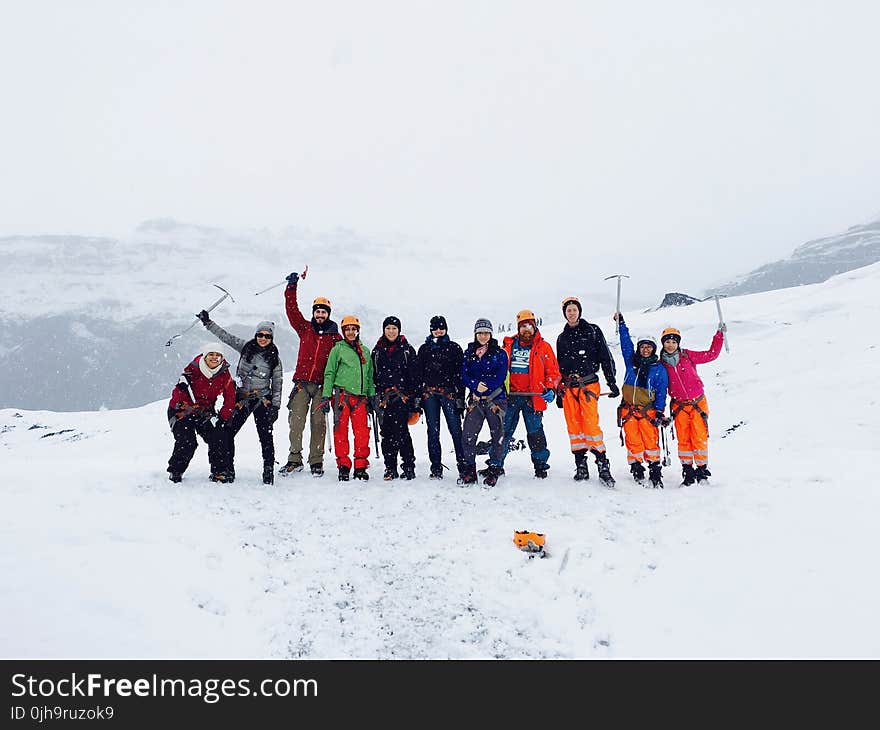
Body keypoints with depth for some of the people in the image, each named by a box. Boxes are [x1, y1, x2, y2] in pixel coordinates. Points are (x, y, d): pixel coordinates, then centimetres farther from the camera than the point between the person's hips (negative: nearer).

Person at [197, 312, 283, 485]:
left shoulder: (274, 357, 2)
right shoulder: (246, 347, 6)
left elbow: (277, 383, 3)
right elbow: (225, 336, 9)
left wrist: (275, 406, -2)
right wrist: (207, 322, 3)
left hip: (262, 400, -2)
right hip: (242, 399, 3)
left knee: (265, 435, -10)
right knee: (227, 432, 2)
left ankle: (269, 470, -3)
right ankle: (227, 469, 15)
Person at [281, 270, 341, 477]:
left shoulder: (335, 336, 8)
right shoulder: (305, 328, 11)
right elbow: (292, 310, 3)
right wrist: (292, 287, -6)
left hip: (322, 384, -1)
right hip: (302, 382, 1)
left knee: (318, 423, 1)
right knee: (296, 421, -3)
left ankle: (316, 461, 9)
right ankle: (295, 459, 4)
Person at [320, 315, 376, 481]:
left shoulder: (365, 351, 19)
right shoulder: (338, 349, 6)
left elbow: (369, 376, 23)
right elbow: (329, 373, 3)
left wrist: (372, 395, 15)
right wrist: (326, 396, -4)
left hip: (360, 397, 3)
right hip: (342, 395, -3)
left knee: (362, 433, -3)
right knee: (341, 431, -3)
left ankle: (360, 467, 4)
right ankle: (343, 466, 5)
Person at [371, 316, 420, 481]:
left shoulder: (407, 349, 6)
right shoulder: (377, 351, 15)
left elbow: (414, 374, 3)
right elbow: (373, 375, 17)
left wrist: (415, 398, -4)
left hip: (402, 397, -3)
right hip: (383, 397, 3)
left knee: (401, 431, -10)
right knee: (386, 433, 2)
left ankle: (408, 467, -2)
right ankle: (390, 468, 9)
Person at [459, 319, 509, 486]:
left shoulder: (500, 353, 5)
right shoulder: (469, 353, 13)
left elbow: (501, 376, -6)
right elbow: (464, 375, 5)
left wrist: (483, 389, -14)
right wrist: (476, 385, -14)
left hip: (495, 398, -2)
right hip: (475, 399, 2)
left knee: (497, 435, 0)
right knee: (468, 435, -6)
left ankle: (494, 470, 9)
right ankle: (469, 469, 5)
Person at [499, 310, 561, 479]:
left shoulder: (543, 347, 6)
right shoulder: (509, 345, 11)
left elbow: (553, 371, 5)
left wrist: (550, 389, -9)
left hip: (533, 397, -2)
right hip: (510, 396, 2)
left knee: (535, 433, 1)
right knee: (503, 430, 4)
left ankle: (540, 466, 14)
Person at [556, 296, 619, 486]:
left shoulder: (593, 331, 5)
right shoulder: (562, 337, 17)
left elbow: (606, 357, 2)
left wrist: (612, 382, -4)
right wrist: (558, 392, 18)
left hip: (588, 383, -4)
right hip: (568, 387, 4)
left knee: (591, 424, -14)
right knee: (573, 425, 2)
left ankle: (603, 465, -8)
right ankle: (581, 465, 8)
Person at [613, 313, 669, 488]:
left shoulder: (659, 368, 5)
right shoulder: (631, 361, 11)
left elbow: (661, 392, 3)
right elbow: (626, 343, 12)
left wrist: (659, 412, -5)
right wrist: (621, 324, 9)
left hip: (648, 411, -2)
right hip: (629, 409, 2)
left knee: (651, 440, -9)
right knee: (633, 442, -2)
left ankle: (655, 470, -2)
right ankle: (637, 471, 6)